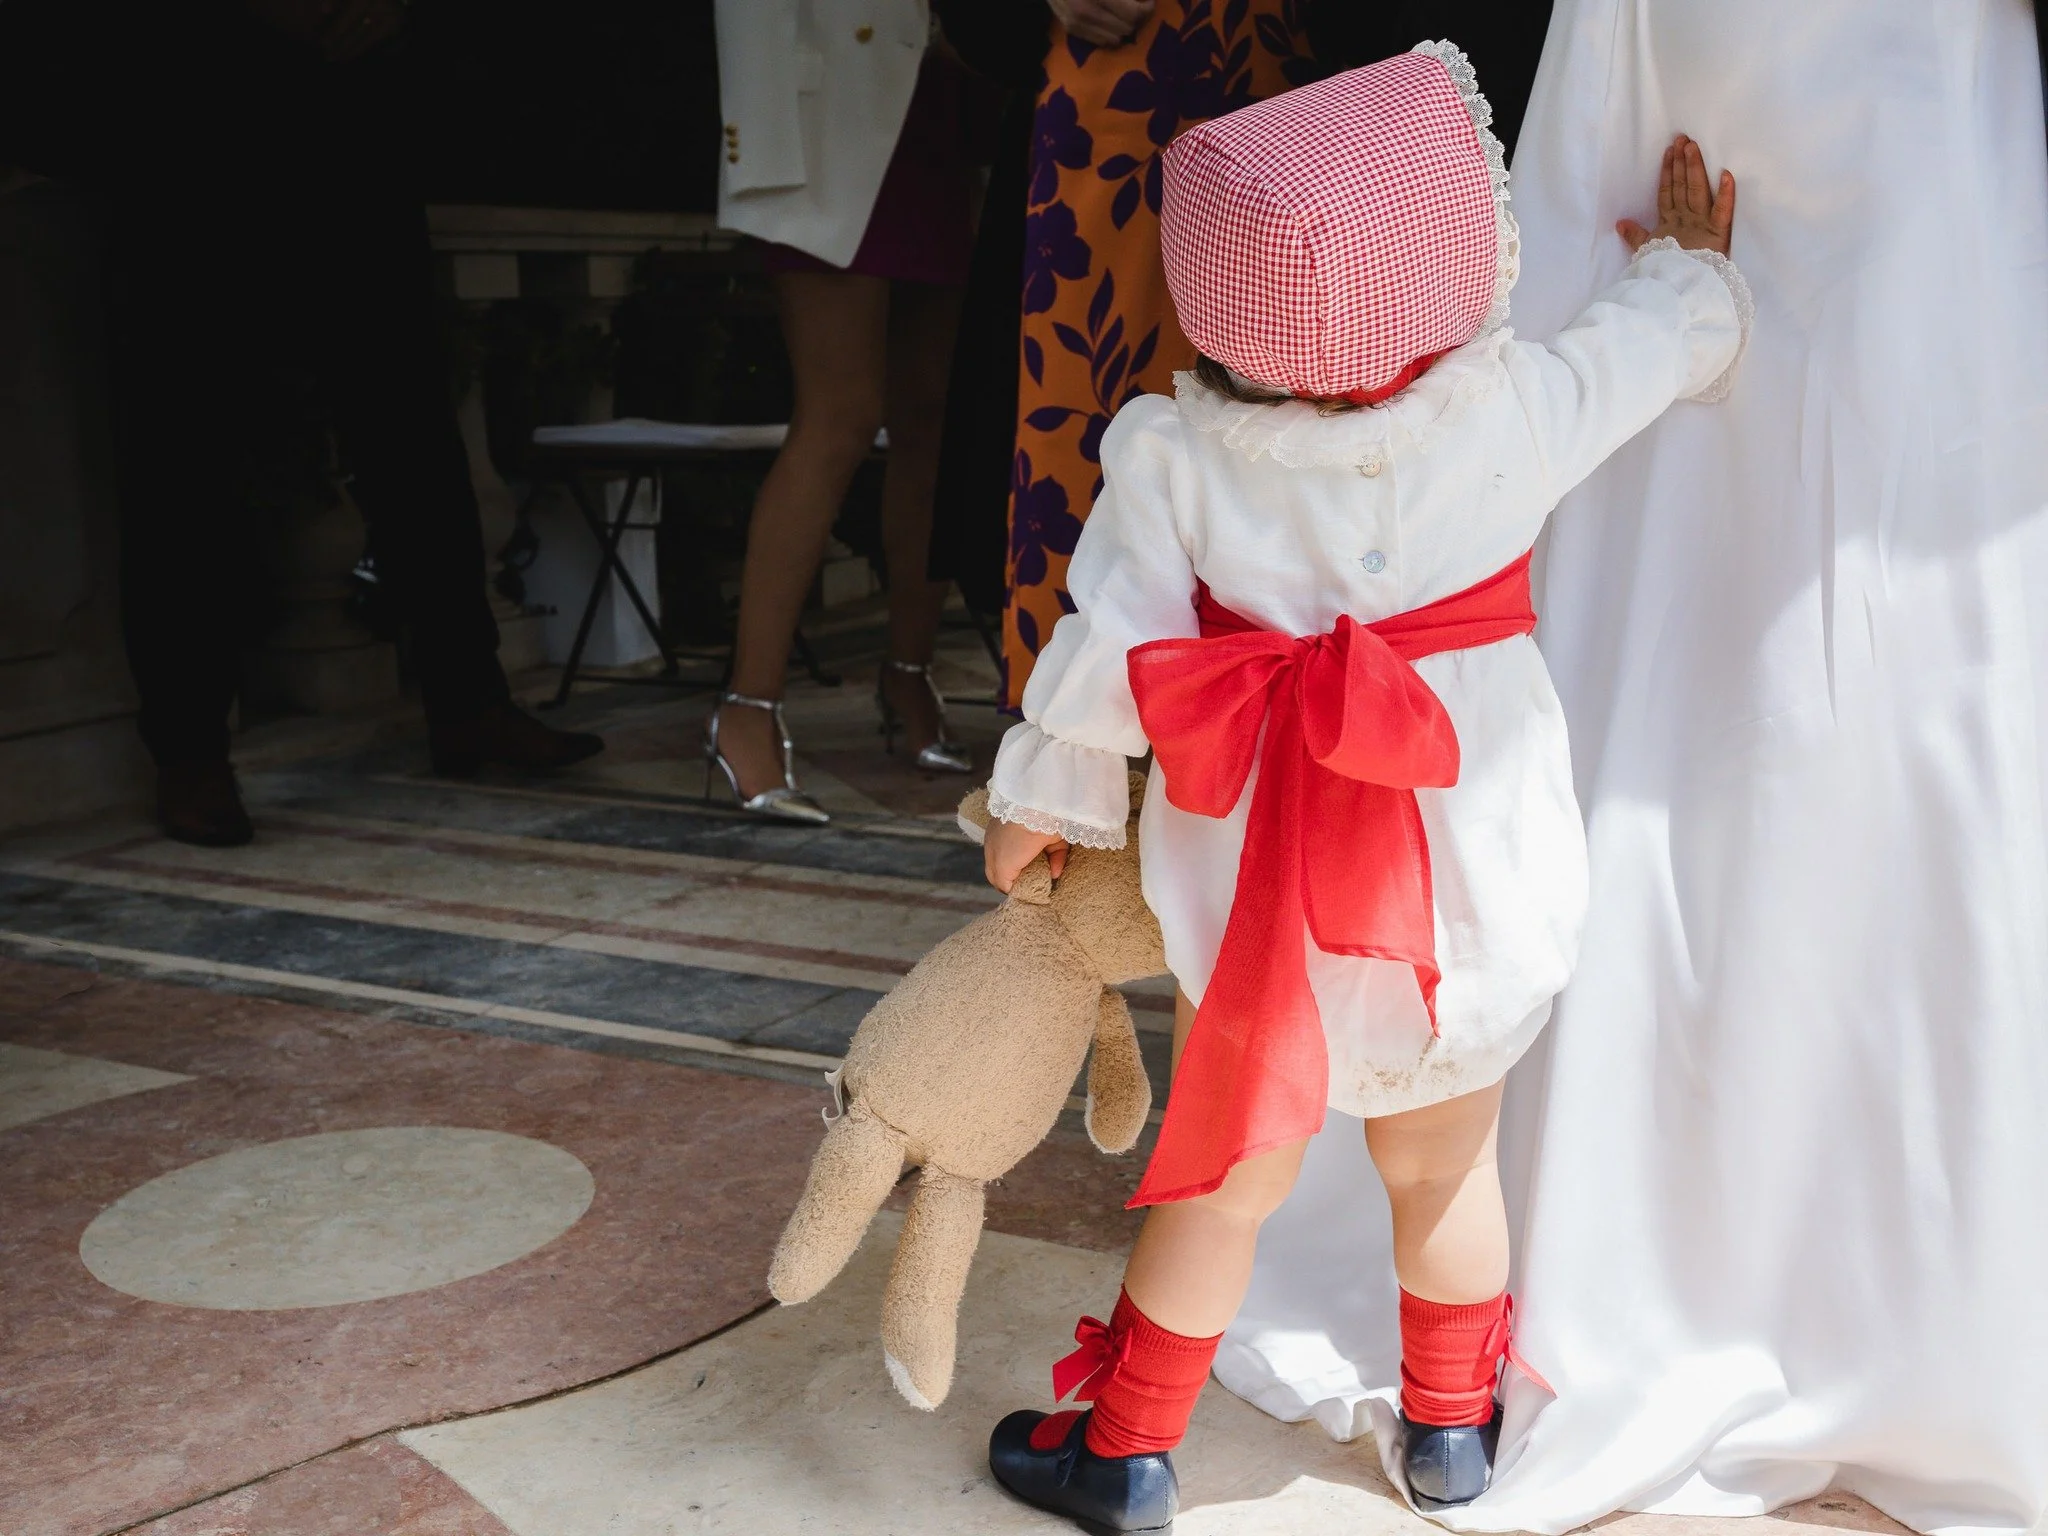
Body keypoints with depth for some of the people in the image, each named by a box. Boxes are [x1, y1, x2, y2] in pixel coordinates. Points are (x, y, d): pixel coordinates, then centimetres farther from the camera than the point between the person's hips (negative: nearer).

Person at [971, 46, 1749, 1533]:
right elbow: (1672, 338, 6)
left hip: (1268, 892, -1)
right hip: (1476, 878, 1)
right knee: (1446, 1166, 21)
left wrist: (1044, 798, 6)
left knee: (1226, 1174, 15)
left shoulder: (1172, 453, -14)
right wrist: (1689, 259, 29)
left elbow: (1107, 652, -11)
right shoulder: (1518, 410, -12)